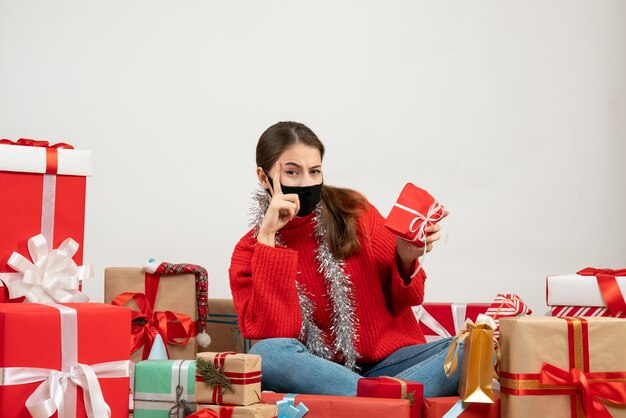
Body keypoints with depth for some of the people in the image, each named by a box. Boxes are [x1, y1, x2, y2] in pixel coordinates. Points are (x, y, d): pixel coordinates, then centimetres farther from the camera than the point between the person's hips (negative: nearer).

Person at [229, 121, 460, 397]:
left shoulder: (354, 212, 3)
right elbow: (272, 332, -15)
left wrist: (406, 260, -13)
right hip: (314, 372, -1)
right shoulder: (249, 251, 2)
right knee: (267, 353, -33)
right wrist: (267, 237, -15)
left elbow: (401, 301, 9)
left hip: (388, 360, 1)